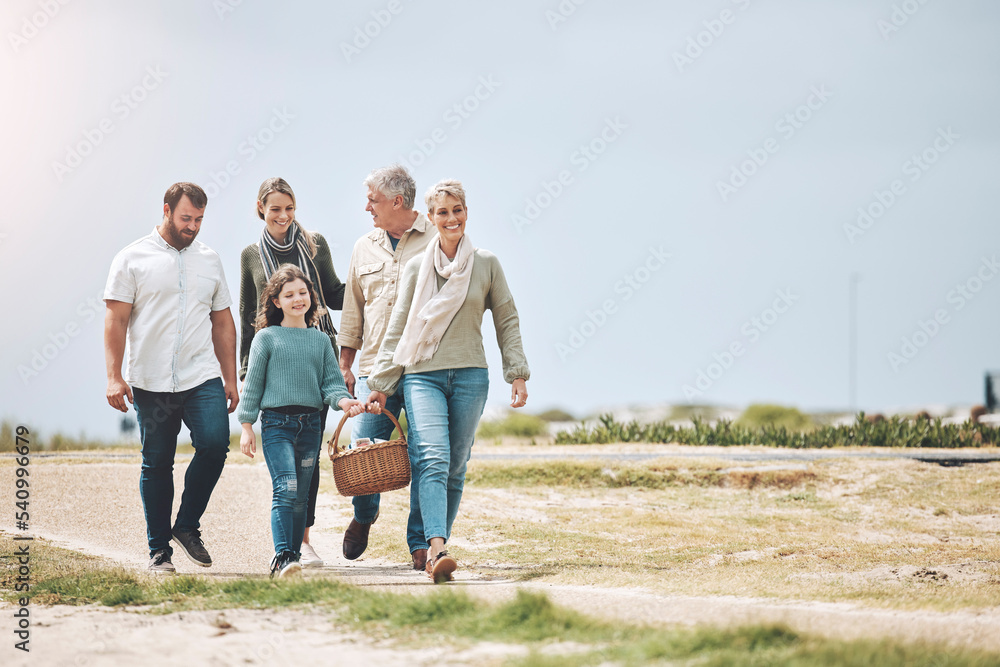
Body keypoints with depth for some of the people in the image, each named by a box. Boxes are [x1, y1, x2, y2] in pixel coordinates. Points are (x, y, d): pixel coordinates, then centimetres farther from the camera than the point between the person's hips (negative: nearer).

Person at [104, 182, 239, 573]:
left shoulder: (209, 260, 14)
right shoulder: (133, 259, 2)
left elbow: (222, 322, 18)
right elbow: (116, 320, -2)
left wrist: (230, 378, 14)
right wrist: (114, 376, -10)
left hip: (203, 378, 2)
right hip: (151, 382, -2)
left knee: (215, 444, -17)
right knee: (156, 464, 3)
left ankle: (187, 526, 4)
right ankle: (159, 550, 13)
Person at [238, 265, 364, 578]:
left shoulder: (320, 340, 11)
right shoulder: (266, 338, 1)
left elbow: (331, 380, 11)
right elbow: (253, 384, 3)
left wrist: (342, 399, -11)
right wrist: (247, 426, 1)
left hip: (310, 425, 4)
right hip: (276, 423, -4)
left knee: (300, 496, 9)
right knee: (285, 489, -18)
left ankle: (292, 555, 17)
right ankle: (282, 557, -23)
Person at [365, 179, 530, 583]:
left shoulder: (486, 264, 7)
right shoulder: (416, 268, 7)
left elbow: (507, 321, 12)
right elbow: (397, 330, 11)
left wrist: (517, 375, 4)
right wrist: (381, 385, 10)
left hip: (470, 376, 1)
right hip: (422, 375, -1)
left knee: (455, 467, 3)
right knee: (433, 459, -19)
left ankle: (437, 548, 13)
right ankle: (436, 550, -32)